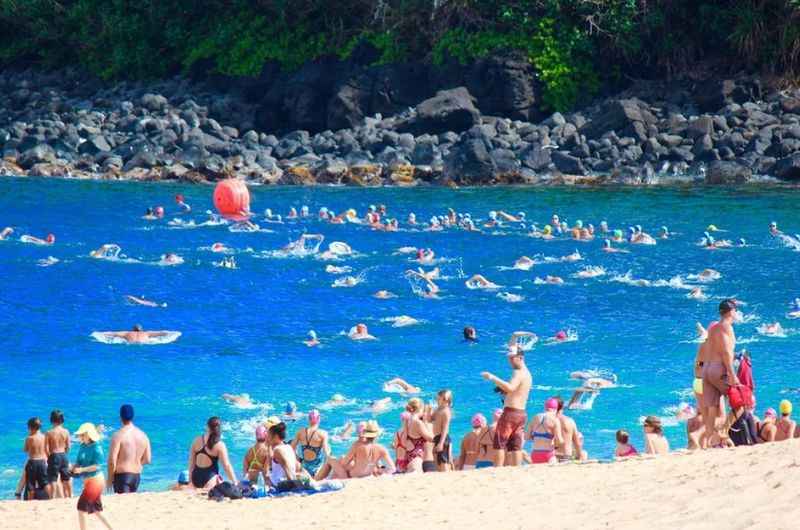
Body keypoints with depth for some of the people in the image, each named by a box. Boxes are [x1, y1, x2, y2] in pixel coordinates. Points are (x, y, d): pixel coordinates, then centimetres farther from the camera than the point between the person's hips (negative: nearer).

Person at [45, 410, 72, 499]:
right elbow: (68, 446, 4)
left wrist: (49, 456, 4)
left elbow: (46, 448, -12)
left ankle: (53, 497, -5)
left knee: (53, 479, -1)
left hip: (54, 456, -4)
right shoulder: (66, 432, -3)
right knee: (66, 478, 16)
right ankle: (69, 496, 25)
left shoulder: (49, 433, -12)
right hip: (64, 455, 4)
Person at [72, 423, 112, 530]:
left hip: (95, 480, -9)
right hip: (88, 481, 9)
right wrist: (72, 469, -12)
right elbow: (78, 462, 8)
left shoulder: (96, 448, -16)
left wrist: (82, 469, -28)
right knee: (96, 510, 15)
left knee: (82, 507, -7)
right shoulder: (83, 446, 6)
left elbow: (97, 466, -21)